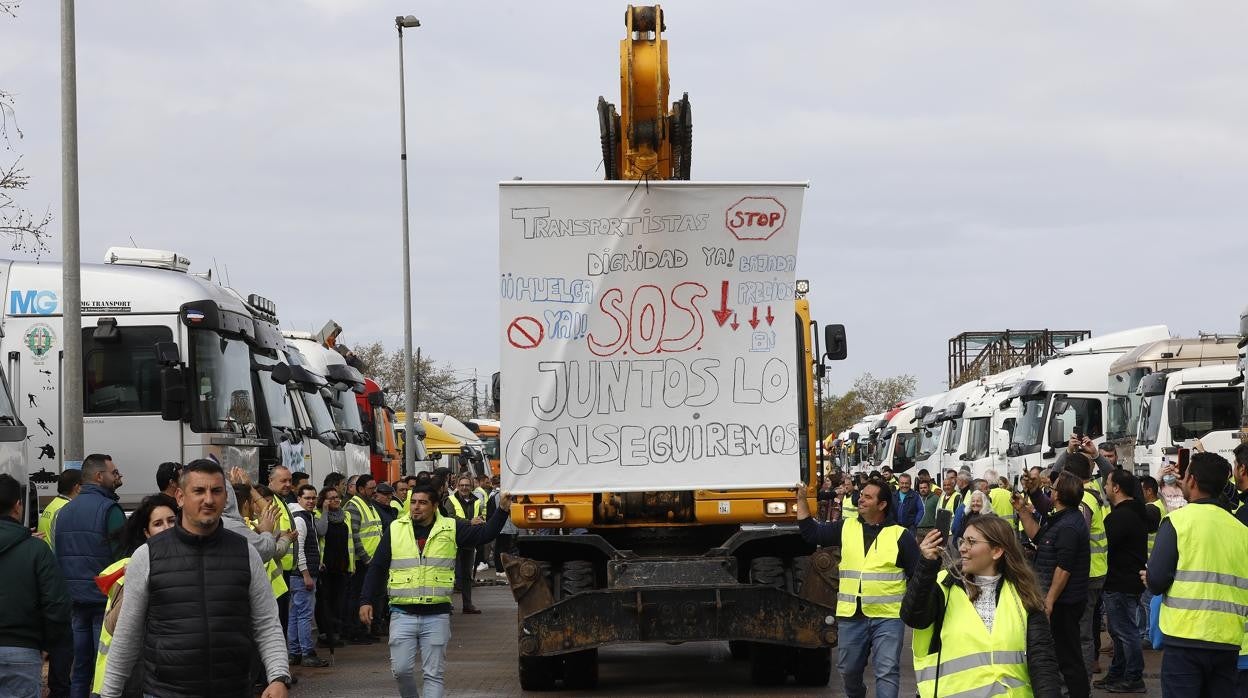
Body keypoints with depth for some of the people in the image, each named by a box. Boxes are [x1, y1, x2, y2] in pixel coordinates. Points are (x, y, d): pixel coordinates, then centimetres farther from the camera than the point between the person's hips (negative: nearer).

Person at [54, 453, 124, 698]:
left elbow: (57, 556, 15)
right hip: (103, 598, -7)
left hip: (73, 601, 7)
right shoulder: (109, 509, -10)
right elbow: (123, 555, -14)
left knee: (78, 668, 10)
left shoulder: (64, 511, 12)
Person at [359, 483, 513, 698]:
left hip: (436, 616, 0)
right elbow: (377, 568, 9)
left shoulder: (450, 529, 4)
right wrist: (365, 601, 4)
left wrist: (502, 510, -16)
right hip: (403, 614, 0)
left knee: (434, 674, 1)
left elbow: (485, 534, -2)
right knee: (401, 669, -3)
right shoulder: (395, 529, 5)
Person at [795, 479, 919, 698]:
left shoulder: (900, 535, -2)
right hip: (851, 615, 4)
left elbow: (918, 574, 0)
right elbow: (811, 533, 8)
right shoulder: (846, 528, 8)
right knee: (849, 669, 17)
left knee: (887, 671, -8)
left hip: (888, 617, -4)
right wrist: (801, 500, 1)